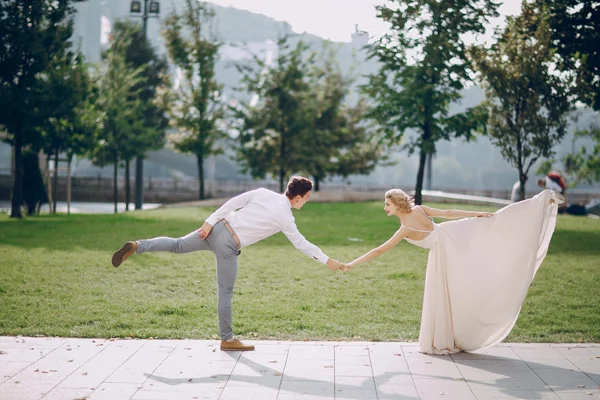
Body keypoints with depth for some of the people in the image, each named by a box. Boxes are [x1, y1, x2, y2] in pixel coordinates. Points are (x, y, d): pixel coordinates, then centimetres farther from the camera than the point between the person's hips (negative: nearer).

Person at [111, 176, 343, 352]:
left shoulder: (264, 193, 8)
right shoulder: (285, 218, -5)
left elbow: (233, 202, 3)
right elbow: (302, 244, 4)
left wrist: (210, 221, 4)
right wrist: (327, 261, 15)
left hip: (218, 228, 5)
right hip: (228, 245, -5)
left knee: (177, 245, 13)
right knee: (226, 292, 4)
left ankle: (135, 247, -3)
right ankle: (227, 339, 15)